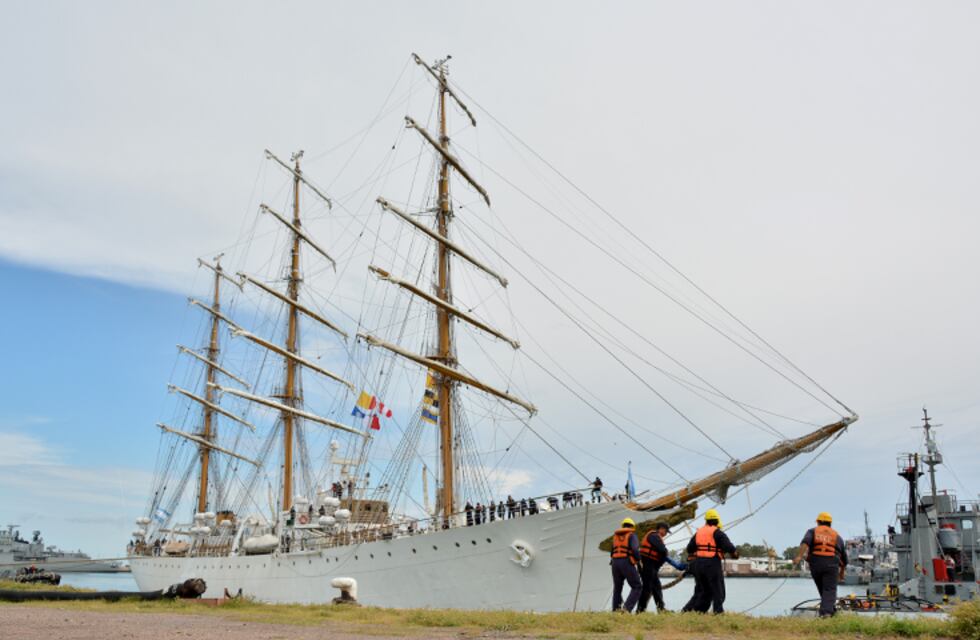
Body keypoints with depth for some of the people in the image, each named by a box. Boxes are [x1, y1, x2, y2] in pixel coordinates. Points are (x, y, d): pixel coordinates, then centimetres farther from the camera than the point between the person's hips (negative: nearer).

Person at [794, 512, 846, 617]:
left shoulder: (812, 531, 16)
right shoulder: (837, 535, 23)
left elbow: (805, 542, -8)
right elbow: (844, 557, 27)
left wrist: (799, 556, -21)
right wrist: (842, 572, 42)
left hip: (815, 563, 1)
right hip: (831, 564, 0)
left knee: (822, 589, 21)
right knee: (829, 590, -5)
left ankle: (830, 609, 33)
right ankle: (826, 612, -23)